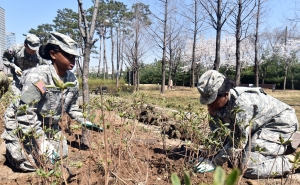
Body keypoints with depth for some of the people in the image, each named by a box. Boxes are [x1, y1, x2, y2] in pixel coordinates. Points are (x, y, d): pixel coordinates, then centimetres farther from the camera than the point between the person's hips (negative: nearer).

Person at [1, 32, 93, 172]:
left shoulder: (72, 79, -9)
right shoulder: (38, 76, -31)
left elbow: (71, 106, 8)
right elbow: (25, 114, -32)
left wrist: (83, 122, -2)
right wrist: (42, 142, -32)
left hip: (49, 125, 7)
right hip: (22, 123, -7)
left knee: (61, 154, 10)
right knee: (30, 164, -9)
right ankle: (10, 145, 19)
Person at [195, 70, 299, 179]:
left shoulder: (241, 103, -34)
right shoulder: (220, 103, -9)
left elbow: (239, 141, -30)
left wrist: (213, 163, -24)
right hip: (261, 125, 9)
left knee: (250, 167, -22)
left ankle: (285, 163, 5)